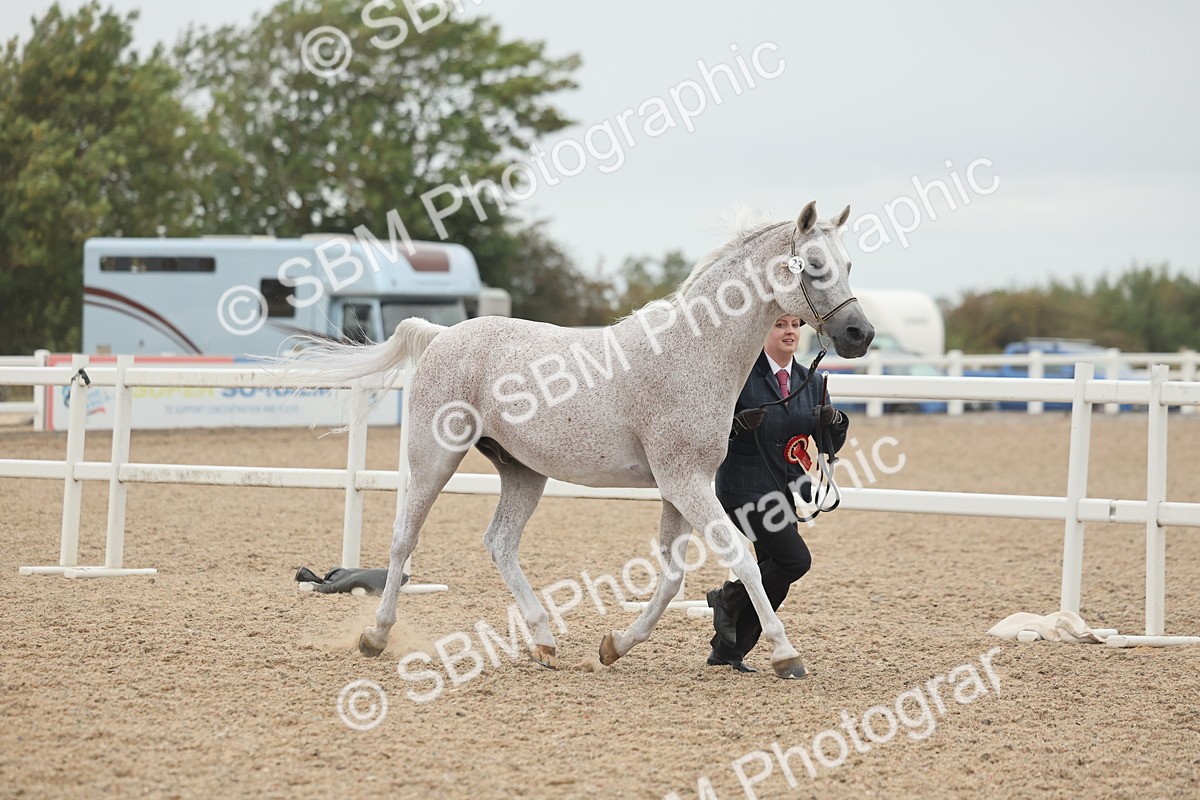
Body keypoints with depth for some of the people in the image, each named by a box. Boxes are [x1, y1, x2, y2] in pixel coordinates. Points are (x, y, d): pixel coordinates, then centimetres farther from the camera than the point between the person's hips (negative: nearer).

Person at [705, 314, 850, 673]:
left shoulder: (810, 382, 10)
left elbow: (831, 445, 10)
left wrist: (834, 422, -11)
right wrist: (738, 424, -26)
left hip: (785, 493, 7)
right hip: (744, 490, -7)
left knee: (774, 576, 6)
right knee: (796, 559, -18)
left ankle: (728, 650, 18)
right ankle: (728, 599, 3)